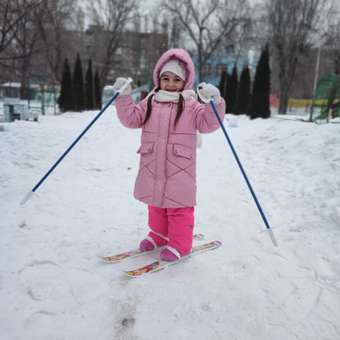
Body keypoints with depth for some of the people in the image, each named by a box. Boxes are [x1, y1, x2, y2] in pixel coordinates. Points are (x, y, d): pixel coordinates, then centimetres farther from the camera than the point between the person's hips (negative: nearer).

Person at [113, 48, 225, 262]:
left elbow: (208, 124, -11)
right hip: (152, 167, 5)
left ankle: (180, 244, 18)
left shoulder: (192, 104, -2)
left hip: (180, 169, -4)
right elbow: (131, 119, 5)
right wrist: (124, 97, -6)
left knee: (179, 207, 3)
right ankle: (159, 235, 39)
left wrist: (213, 102, -26)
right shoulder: (150, 102, 9)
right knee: (156, 203, 19)